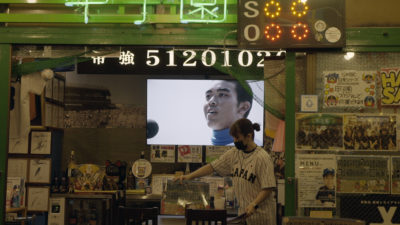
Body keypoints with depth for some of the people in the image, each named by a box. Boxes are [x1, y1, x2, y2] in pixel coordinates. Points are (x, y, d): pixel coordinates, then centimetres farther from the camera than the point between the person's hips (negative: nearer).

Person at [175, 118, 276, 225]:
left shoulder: (262, 158, -13)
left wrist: (254, 204, -25)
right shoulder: (233, 153, 7)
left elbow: (268, 188, -14)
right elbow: (213, 167, 10)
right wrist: (190, 176, 2)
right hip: (243, 212, 6)